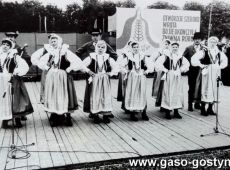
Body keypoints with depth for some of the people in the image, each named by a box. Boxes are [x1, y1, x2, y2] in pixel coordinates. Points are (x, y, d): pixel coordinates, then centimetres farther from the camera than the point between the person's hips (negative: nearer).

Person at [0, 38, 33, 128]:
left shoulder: (14, 56, -2)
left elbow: (24, 66, -7)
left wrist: (16, 73, -10)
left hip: (12, 81, -3)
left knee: (15, 100, 1)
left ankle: (17, 120, 10)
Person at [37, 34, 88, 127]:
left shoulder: (65, 51, -5)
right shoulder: (49, 52, 7)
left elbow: (77, 62, -13)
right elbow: (40, 63, 18)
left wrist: (69, 69, -12)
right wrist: (47, 68, 6)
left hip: (63, 77, -4)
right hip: (51, 78, 4)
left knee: (64, 96, 1)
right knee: (53, 97, 6)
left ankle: (67, 117, 11)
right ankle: (55, 118, 16)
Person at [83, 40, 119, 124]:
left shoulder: (108, 58, 4)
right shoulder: (91, 57, -1)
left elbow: (116, 67, 7)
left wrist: (110, 73, -6)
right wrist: (89, 72, -11)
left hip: (105, 81, 2)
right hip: (94, 80, -1)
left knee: (106, 97, 1)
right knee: (94, 97, 0)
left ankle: (106, 115, 10)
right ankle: (95, 115, 9)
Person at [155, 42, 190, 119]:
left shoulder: (180, 57, 5)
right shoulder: (167, 56, -7)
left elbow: (187, 64, 20)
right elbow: (158, 63, -11)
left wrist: (181, 70, 7)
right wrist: (165, 70, -9)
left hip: (178, 77, 4)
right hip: (169, 76, -4)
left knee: (177, 93, 7)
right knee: (168, 93, -1)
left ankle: (176, 112, 18)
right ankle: (167, 112, 8)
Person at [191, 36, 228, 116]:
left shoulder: (219, 52, 8)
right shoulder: (204, 52, -6)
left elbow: (225, 59, 23)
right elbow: (194, 59, -10)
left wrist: (220, 66, 9)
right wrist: (201, 65, -13)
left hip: (216, 74, 5)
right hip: (206, 73, -5)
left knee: (214, 90, 7)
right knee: (205, 90, -2)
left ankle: (210, 109, 18)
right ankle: (203, 109, 8)